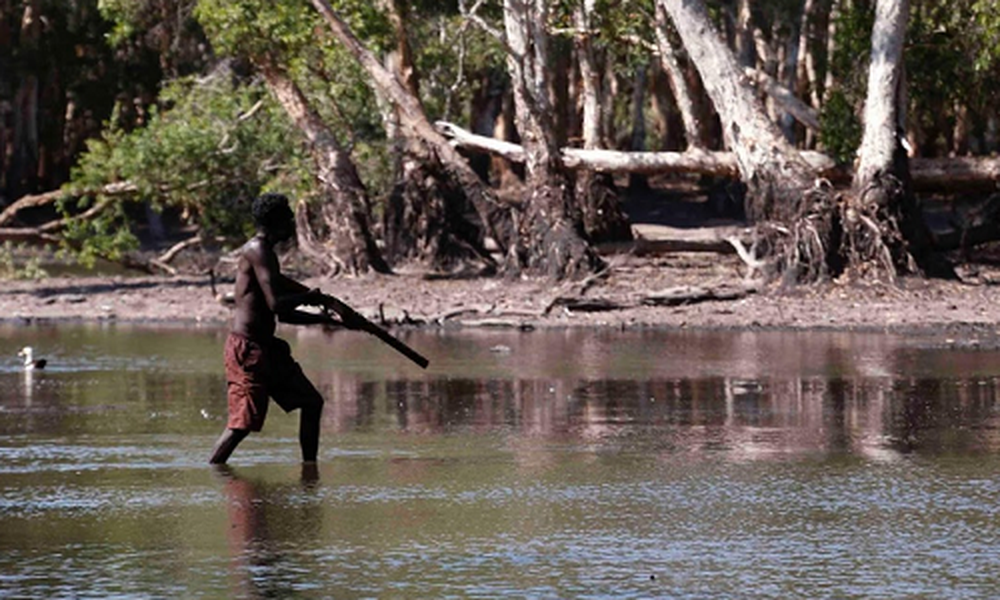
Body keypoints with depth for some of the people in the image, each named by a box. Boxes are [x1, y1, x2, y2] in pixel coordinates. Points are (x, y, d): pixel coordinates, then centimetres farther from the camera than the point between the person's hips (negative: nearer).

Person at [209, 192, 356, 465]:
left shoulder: (265, 253, 19)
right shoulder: (257, 251, -13)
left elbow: (283, 314, 25)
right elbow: (276, 303, -24)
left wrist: (327, 319, 22)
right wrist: (310, 298, -7)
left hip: (266, 347, 10)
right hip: (248, 348, -10)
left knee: (312, 402, 14)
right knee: (243, 422, -13)